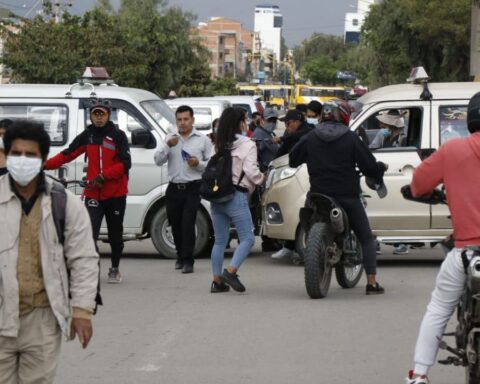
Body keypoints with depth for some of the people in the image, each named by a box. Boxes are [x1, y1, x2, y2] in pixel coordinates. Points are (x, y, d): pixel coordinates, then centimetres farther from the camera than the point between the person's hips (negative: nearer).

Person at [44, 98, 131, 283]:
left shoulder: (118, 136, -4)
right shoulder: (87, 136, 7)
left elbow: (125, 164, -11)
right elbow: (67, 154, 4)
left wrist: (103, 176, -21)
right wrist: (45, 165, -10)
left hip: (115, 194, -1)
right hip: (93, 194, 1)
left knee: (115, 234, 10)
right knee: (90, 233, -14)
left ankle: (115, 269, 28)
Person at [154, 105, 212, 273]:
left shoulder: (203, 140, 6)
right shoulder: (170, 138, 11)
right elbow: (158, 160, 2)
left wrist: (198, 163, -13)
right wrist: (167, 146, -14)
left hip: (192, 188, -3)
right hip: (174, 188, 3)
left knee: (188, 223, -13)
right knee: (175, 224, 8)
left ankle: (187, 261, -13)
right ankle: (181, 256, 26)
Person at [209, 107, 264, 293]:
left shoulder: (219, 145, 11)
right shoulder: (247, 145, -6)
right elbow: (251, 171, -14)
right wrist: (261, 178, 4)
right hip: (236, 196, -6)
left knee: (219, 240, 11)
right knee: (247, 238, -1)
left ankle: (217, 281, 9)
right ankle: (231, 271, -17)